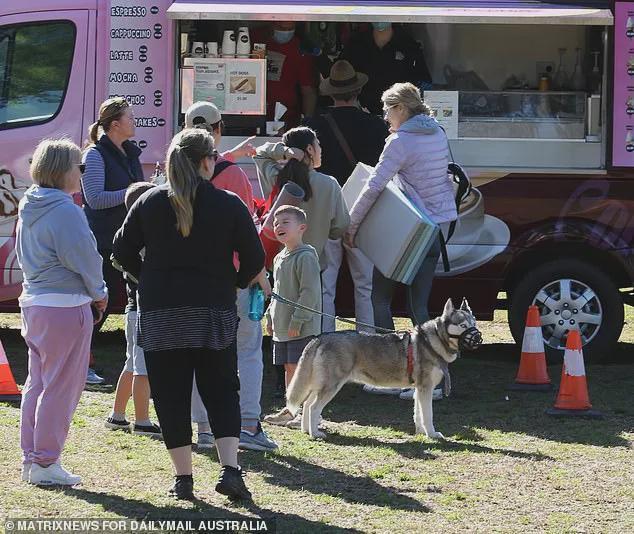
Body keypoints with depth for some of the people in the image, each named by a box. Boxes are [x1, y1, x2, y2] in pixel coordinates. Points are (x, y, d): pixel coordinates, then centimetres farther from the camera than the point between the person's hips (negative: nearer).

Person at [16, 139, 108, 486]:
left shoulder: (29, 207, 11)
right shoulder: (64, 210, -18)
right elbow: (83, 258, -18)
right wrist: (99, 293, 1)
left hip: (33, 301, 9)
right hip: (66, 305, -9)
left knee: (37, 383, 15)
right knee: (61, 387, -2)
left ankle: (31, 458, 20)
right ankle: (46, 464, 0)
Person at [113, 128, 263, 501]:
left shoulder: (151, 202, 1)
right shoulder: (229, 204, -3)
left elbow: (123, 251, 4)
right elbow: (254, 258, -2)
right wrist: (232, 285, 15)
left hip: (161, 315, 1)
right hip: (214, 313, -1)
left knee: (171, 396, 6)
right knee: (221, 392, 8)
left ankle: (183, 478, 5)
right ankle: (231, 469, -7)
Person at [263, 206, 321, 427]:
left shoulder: (305, 257, -14)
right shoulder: (279, 258, 15)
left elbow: (310, 292, -19)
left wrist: (297, 321, -20)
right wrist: (270, 317, 17)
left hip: (302, 327, -9)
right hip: (282, 326, 9)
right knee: (289, 368, 15)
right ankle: (291, 409, 24)